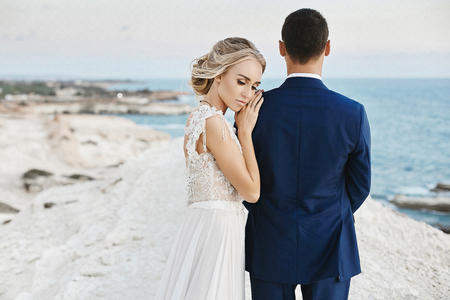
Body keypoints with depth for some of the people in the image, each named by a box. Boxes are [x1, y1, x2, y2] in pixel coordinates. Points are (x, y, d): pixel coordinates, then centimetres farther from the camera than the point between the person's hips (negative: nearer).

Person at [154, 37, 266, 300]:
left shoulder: (199, 116, 10)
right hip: (216, 229, -10)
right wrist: (245, 131, -9)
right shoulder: (213, 121, -19)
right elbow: (251, 191, -14)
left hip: (209, 225, 10)